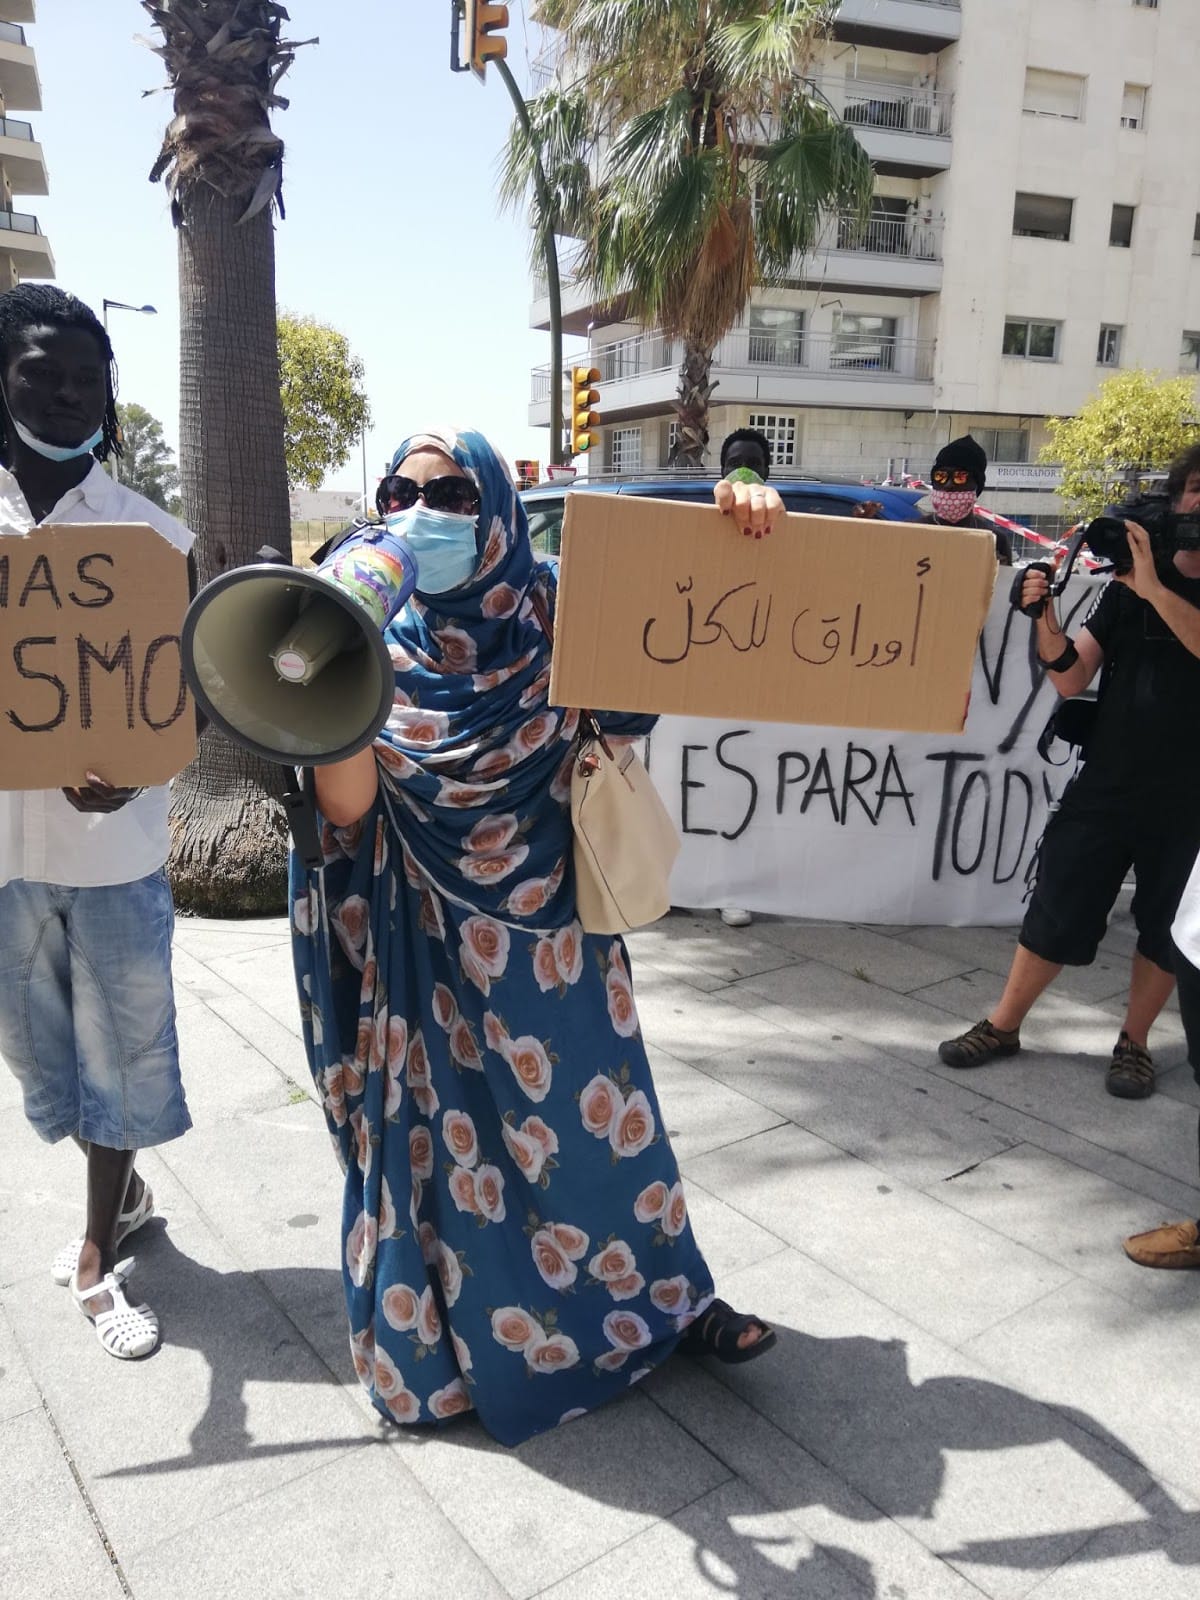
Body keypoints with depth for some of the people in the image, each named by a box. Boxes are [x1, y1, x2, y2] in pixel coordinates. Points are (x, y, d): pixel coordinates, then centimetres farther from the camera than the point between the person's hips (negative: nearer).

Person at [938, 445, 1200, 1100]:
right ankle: (1002, 1025, 19)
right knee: (1055, 913, 5)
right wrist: (1046, 620, -17)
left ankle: (1134, 1041, 26)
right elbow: (1071, 678, -1)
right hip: (1107, 786, 1)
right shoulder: (1129, 584, 4)